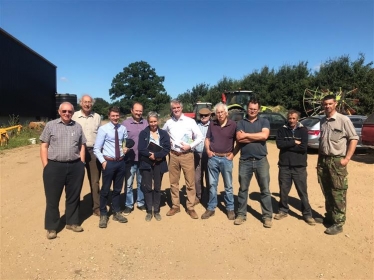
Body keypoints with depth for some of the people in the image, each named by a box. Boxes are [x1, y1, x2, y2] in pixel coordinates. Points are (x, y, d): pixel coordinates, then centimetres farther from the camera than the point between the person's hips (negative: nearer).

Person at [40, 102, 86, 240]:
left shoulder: (78, 127, 10)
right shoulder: (50, 125, 2)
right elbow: (44, 146, 1)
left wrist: (81, 164, 3)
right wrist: (46, 166, -6)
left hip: (75, 167, 3)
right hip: (54, 166, -2)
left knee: (73, 196, 12)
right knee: (52, 198, 6)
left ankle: (72, 222, 28)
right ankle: (51, 227, 20)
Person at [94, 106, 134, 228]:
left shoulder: (123, 129, 3)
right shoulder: (103, 129, -9)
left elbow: (127, 142, 19)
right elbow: (96, 149, -8)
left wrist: (126, 148, -3)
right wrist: (103, 161, -15)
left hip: (121, 162, 4)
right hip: (109, 162, -4)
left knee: (117, 189, 16)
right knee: (105, 190, 5)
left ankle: (116, 213, 33)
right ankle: (103, 215, 23)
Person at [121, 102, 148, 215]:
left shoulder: (146, 123, 3)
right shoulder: (125, 123, -4)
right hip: (130, 159, -2)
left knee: (141, 182, 15)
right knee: (128, 183, 7)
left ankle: (141, 203, 29)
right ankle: (128, 205, 21)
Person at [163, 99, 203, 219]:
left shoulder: (190, 121, -3)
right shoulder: (168, 123, 5)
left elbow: (199, 137, -2)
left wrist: (190, 146, -12)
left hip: (187, 155, -2)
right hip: (173, 155, 3)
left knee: (190, 182, 2)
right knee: (173, 182, 10)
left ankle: (190, 207, 15)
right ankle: (175, 206, 24)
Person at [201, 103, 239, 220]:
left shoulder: (233, 125, -5)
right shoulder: (212, 124, 4)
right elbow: (207, 139, 14)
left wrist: (233, 154, -6)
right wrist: (208, 150, 0)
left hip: (226, 158, -2)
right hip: (213, 158, 3)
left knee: (228, 185, 8)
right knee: (212, 184, 10)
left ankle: (230, 209, 21)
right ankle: (211, 208, 20)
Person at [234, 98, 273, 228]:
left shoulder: (264, 121, 6)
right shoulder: (241, 123, 7)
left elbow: (264, 135, -14)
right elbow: (239, 138, -10)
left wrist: (246, 135, -8)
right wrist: (257, 137, -12)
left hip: (261, 160, -1)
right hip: (245, 161, 1)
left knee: (265, 189, 4)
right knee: (243, 189, 9)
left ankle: (267, 216, 15)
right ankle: (241, 214, 22)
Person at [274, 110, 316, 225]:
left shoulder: (303, 130, 1)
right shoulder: (282, 130, 4)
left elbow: (304, 147, -13)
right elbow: (279, 144, -12)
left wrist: (287, 146, -10)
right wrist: (294, 143, -12)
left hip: (299, 166, -1)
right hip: (284, 165, 1)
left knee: (303, 191, 5)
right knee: (283, 190, 12)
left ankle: (307, 214, 18)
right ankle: (283, 210, 29)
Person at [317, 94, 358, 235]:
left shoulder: (343, 120, -7)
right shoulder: (322, 121, 11)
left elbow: (354, 139, -7)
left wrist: (347, 158, -12)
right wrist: (319, 158, 14)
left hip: (337, 161, -6)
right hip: (323, 160, 6)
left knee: (338, 193, -2)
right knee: (327, 192, 14)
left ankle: (338, 223, 5)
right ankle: (329, 216, 27)